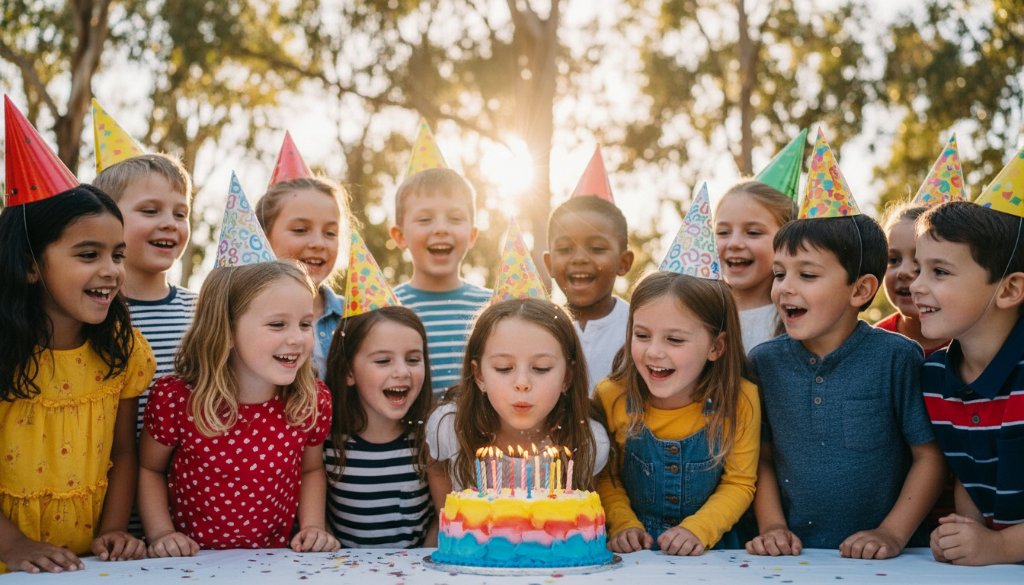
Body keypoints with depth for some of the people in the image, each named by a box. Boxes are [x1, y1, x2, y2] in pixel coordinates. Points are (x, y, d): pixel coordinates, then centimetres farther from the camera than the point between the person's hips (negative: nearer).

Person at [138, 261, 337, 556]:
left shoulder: (314, 401, -6)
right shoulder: (175, 399, -13)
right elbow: (149, 469, 3)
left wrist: (313, 527, -1)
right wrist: (161, 535, -8)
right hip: (192, 561, -2)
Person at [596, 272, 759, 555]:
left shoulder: (740, 401, -11)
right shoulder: (612, 397, -8)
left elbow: (738, 484, -2)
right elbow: (605, 476, 5)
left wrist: (698, 530, -15)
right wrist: (624, 524, -10)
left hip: (709, 549, 0)